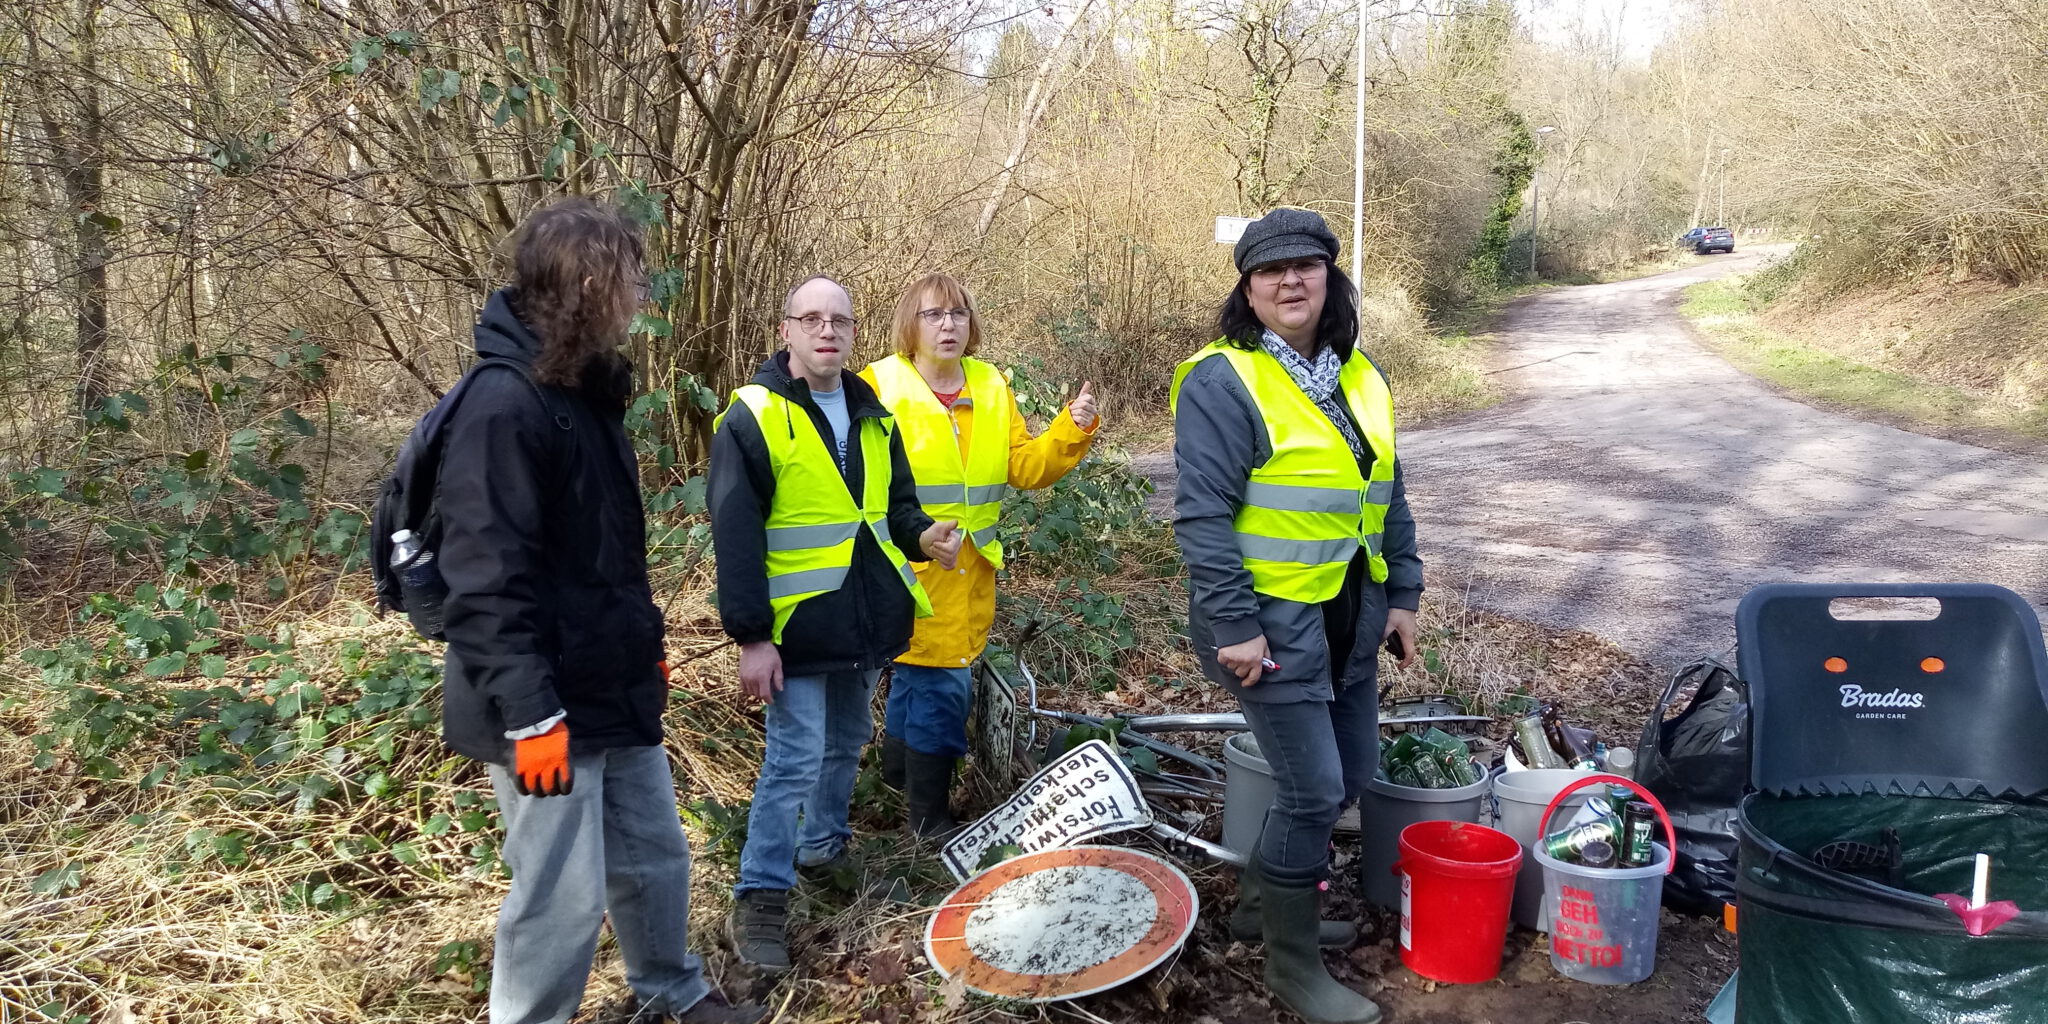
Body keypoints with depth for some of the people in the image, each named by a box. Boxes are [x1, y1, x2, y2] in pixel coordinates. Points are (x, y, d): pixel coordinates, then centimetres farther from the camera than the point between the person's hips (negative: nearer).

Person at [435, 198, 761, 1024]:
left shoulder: (586, 391, 12)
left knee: (655, 856, 21)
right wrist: (528, 710, -25)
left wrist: (644, 645, 24)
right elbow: (486, 581, -24)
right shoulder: (503, 405, -20)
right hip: (550, 708, -10)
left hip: (615, 691, 10)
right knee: (563, 896, 1)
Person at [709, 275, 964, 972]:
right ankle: (760, 899, 5)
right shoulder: (753, 417, -12)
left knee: (846, 742, 20)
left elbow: (895, 502, 16)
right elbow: (735, 536, -15)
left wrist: (923, 535, -7)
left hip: (866, 619, 7)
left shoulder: (872, 415, 9)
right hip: (798, 625, -7)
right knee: (794, 759, -6)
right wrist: (751, 635, -18)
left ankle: (824, 842, 42)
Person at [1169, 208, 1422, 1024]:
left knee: (1351, 775, 17)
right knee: (1314, 789, -5)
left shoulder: (1358, 377, 9)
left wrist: (1402, 593, 13)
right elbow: (1201, 515, -18)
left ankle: (1262, 901, 38)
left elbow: (1387, 494, 16)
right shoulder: (1223, 382, -15)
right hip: (1274, 619, -8)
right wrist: (1234, 625, -21)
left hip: (1349, 617, 8)